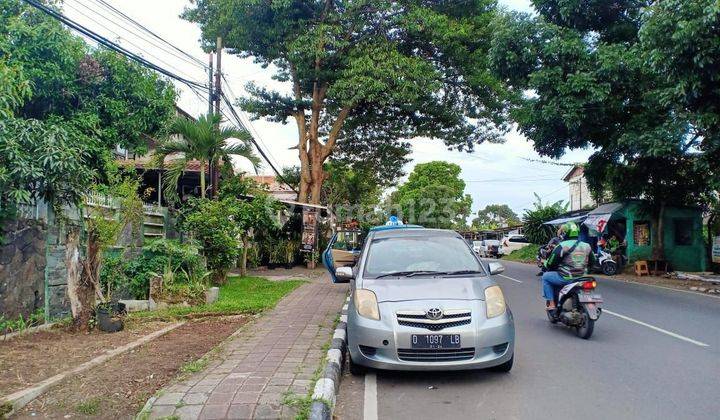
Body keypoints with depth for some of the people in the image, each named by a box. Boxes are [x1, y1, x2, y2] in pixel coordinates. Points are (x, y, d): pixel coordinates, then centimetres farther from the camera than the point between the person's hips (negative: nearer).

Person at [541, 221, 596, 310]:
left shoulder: (562, 246, -14)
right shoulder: (587, 246, 5)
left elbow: (551, 263, -11)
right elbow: (592, 262, 17)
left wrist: (547, 265, 11)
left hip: (566, 278, -6)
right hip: (582, 278, 6)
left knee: (545, 277, 14)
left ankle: (551, 303, 6)